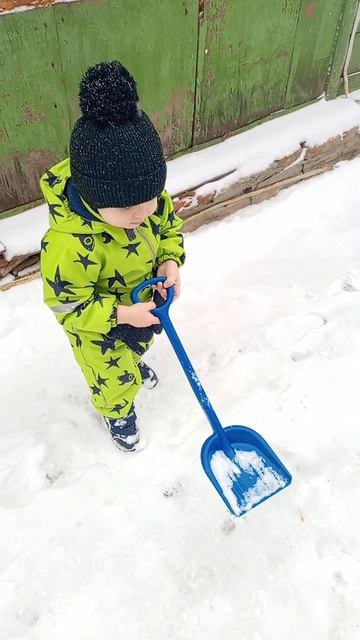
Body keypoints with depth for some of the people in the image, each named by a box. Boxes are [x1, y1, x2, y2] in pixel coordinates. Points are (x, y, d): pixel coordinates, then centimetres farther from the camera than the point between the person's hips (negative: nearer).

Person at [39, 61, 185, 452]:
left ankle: (135, 364, 73)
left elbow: (170, 228, -2)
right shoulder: (68, 243, -42)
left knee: (137, 347, 37)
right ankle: (118, 415, 54)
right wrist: (120, 315, -35)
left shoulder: (153, 201, -24)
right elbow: (66, 305, -29)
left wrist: (170, 261, -21)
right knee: (115, 379, 20)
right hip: (98, 330, -5)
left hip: (145, 307, 6)